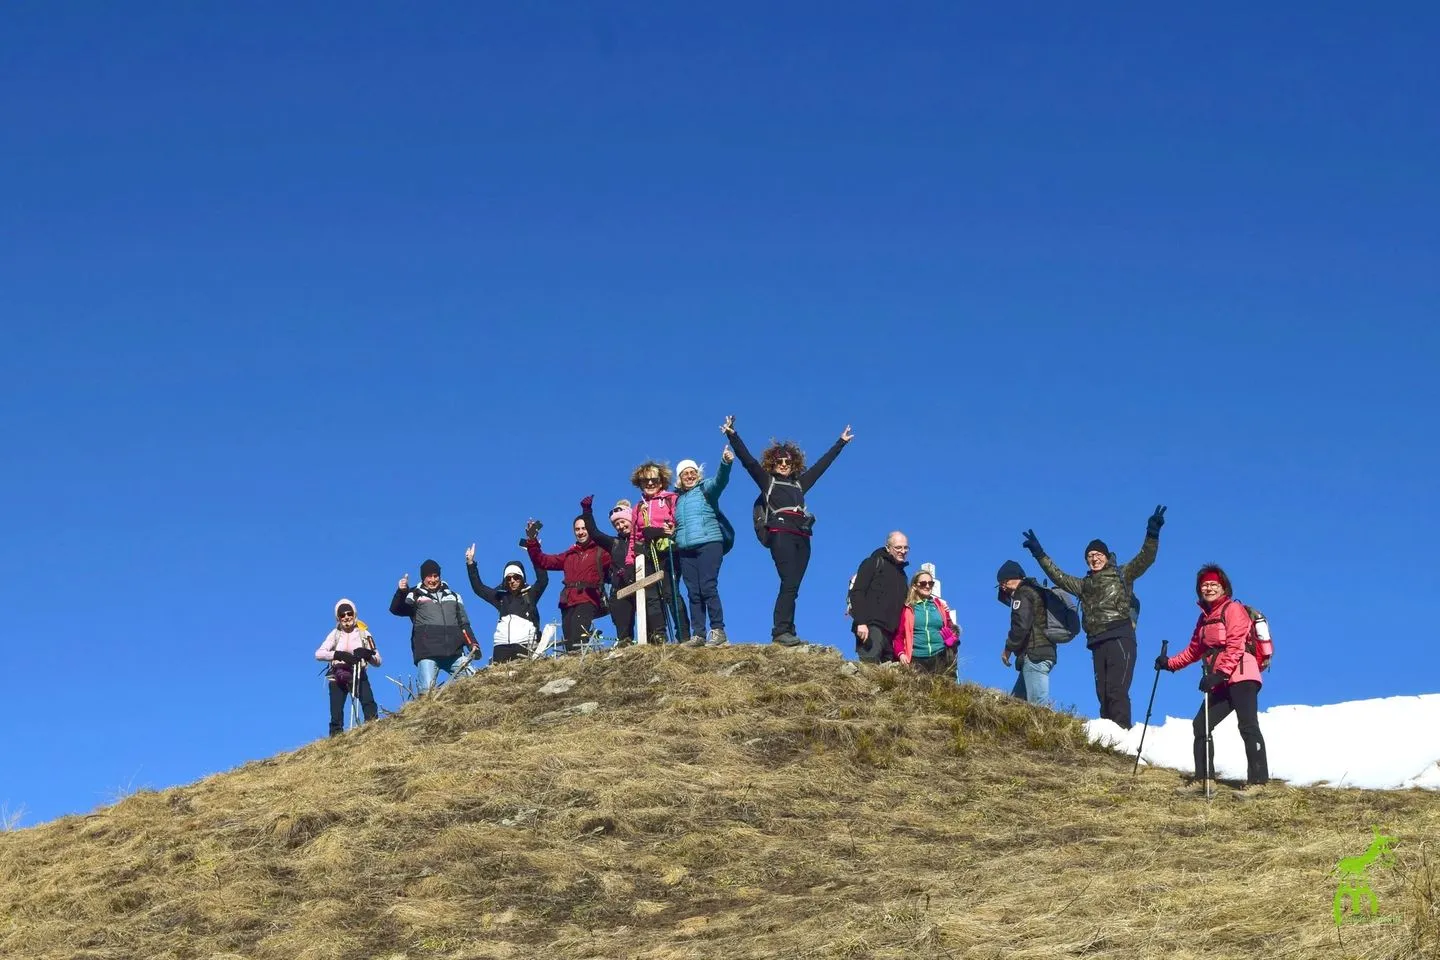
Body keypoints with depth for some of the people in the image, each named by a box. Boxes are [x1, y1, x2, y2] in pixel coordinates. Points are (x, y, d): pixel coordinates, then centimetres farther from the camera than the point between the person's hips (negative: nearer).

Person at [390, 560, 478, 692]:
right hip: (427, 652, -3)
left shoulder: (453, 596, 25)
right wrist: (401, 592, -25)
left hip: (454, 653, 3)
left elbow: (463, 624, 24)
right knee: (428, 689, -16)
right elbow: (396, 609, -4)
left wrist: (472, 644, 8)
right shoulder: (415, 595, 14)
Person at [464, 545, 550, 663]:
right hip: (502, 647, 3)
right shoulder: (501, 597, 20)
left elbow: (543, 580, -5)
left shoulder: (530, 594, 11)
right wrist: (470, 563, 19)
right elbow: (478, 588, 23)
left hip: (525, 645, -3)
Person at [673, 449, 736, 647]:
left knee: (708, 587, -14)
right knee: (693, 593, 1)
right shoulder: (678, 499, 23)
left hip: (709, 543, -6)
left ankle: (718, 631, -14)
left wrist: (726, 464, -34)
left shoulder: (705, 488, 6)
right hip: (686, 549, 6)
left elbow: (720, 480, -16)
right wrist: (672, 534, 11)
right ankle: (698, 634, 1)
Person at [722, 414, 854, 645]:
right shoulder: (767, 480, 14)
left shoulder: (800, 483, 25)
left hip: (801, 538, 5)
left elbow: (823, 463, 34)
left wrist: (841, 442, 41)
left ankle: (787, 632, -7)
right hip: (780, 535, -5)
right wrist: (732, 435, -3)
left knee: (792, 587, -2)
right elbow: (746, 459, 6)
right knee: (789, 584, -18)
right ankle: (780, 632, -24)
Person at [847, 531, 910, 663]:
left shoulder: (901, 573, 26)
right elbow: (857, 593, -8)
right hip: (871, 626, -7)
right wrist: (861, 622, -19)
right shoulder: (874, 563, 3)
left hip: (890, 632, 7)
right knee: (869, 665, -21)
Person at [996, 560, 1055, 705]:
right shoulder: (1034, 591, 26)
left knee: (1037, 703, -18)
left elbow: (1020, 625, -16)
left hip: (1034, 654, -11)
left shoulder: (1023, 594, -5)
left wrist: (1008, 649, -8)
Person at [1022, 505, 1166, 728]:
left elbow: (1145, 558, 0)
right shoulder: (1084, 585, 25)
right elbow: (1058, 577, 31)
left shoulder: (1122, 575, 11)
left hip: (1120, 638, -6)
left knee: (1116, 691, -19)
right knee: (1103, 693, 0)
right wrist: (1039, 554, 29)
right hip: (1098, 643, 6)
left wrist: (1152, 534, -15)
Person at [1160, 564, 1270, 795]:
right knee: (1201, 725, 5)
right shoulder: (1205, 617, 21)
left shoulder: (1233, 610, -3)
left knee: (1248, 726, -16)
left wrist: (1218, 674, -22)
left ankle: (1257, 780, -18)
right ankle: (1201, 778, 11)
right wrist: (1170, 663, 20)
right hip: (1220, 683, 9)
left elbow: (1235, 648, -14)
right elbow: (1194, 650, 29)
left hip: (1241, 678, -9)